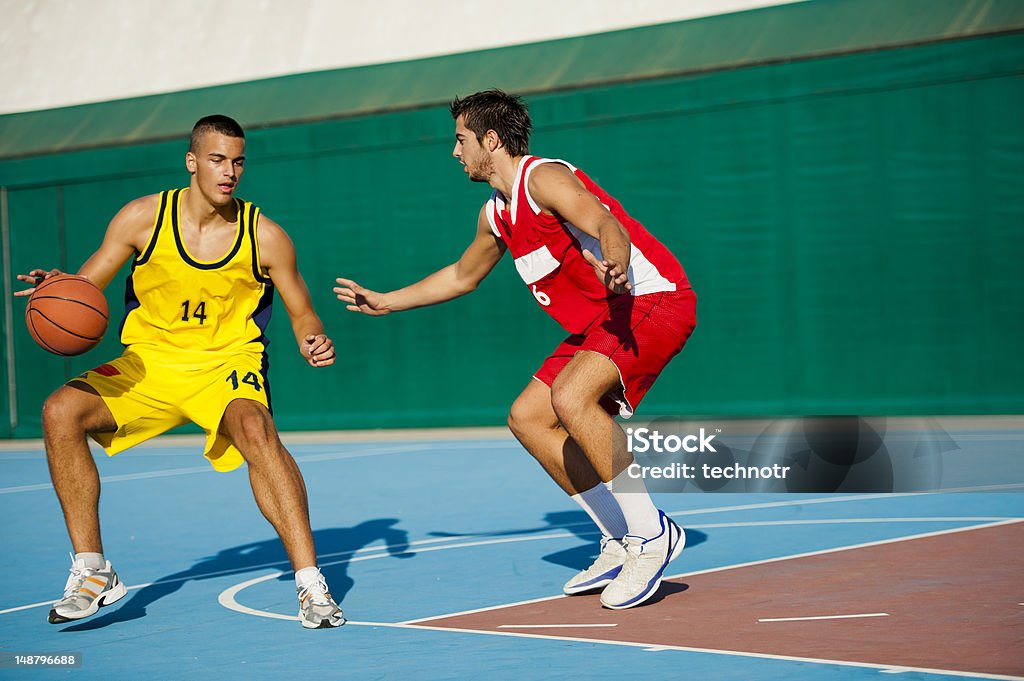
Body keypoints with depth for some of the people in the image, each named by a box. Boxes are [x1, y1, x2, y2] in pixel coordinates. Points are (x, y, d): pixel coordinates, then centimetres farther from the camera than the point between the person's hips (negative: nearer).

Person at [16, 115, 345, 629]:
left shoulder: (265, 236, -5)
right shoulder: (144, 218, -5)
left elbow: (302, 314, 5)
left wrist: (312, 341, -18)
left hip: (228, 364, -2)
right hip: (150, 364, 3)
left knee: (255, 430, -35)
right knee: (61, 411, -19)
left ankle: (311, 583, -30)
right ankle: (91, 572, -8)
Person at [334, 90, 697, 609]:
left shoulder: (544, 178, -15)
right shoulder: (496, 215, 14)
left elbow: (606, 224, -33)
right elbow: (461, 275, 33)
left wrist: (613, 266, -55)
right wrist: (385, 302, 34)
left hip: (653, 299, -10)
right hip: (602, 319, 10)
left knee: (571, 396, -30)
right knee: (528, 418, 7)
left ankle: (651, 534, -21)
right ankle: (620, 544, 10)